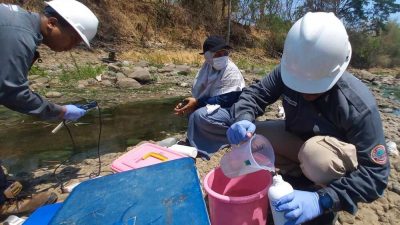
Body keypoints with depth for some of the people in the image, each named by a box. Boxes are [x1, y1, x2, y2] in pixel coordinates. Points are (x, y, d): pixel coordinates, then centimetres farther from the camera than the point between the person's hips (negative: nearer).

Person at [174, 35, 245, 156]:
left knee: (201, 115, -29)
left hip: (231, 110, -8)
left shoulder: (231, 72, -21)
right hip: (215, 107, 8)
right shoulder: (207, 66, 1)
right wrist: (189, 102, -14)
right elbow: (198, 91, 5)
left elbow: (224, 100, -26)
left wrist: (197, 103, -26)